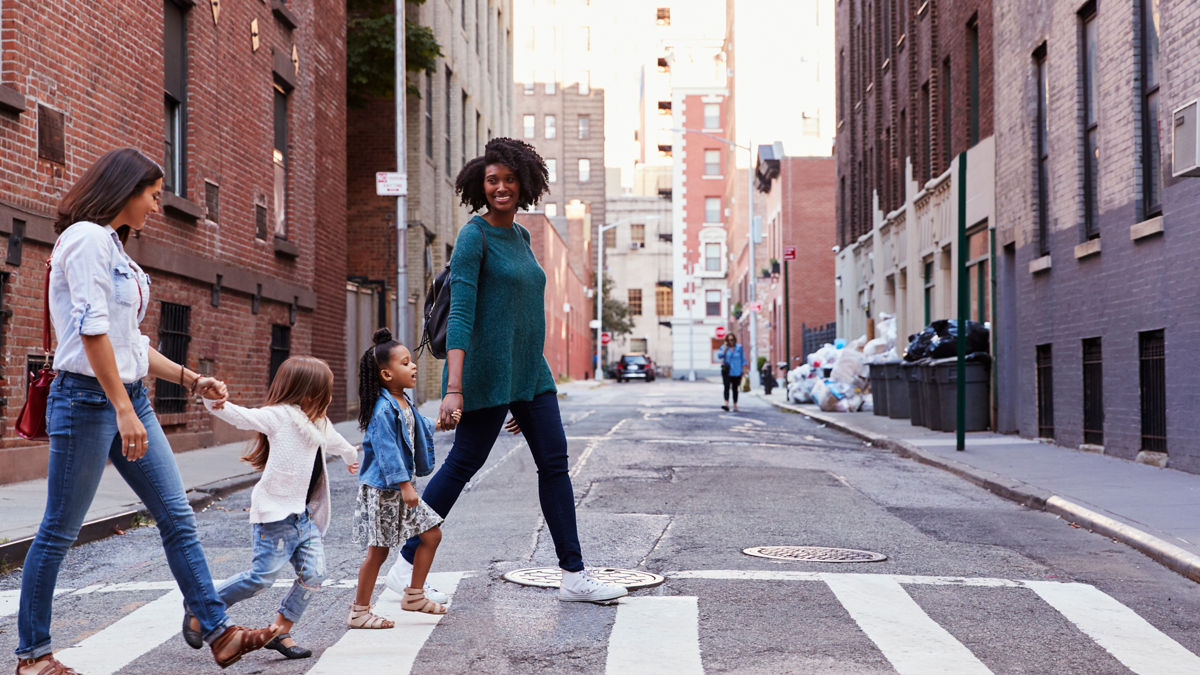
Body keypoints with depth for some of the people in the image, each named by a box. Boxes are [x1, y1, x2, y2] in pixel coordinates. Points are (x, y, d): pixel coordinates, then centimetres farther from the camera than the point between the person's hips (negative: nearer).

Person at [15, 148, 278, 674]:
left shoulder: (114, 247, 18)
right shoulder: (86, 238, -10)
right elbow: (92, 331, -20)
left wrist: (193, 381, 16)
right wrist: (124, 411, -24)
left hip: (129, 396, 9)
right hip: (88, 396, -9)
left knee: (177, 516, 4)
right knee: (60, 530, 2)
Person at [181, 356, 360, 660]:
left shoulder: (319, 422, 19)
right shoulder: (280, 416, -8)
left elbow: (335, 441, 41)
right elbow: (240, 416, -20)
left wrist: (351, 456, 62)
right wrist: (216, 404, -41)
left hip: (305, 515, 8)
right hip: (277, 513, -8)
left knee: (313, 575, -4)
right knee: (262, 577, -9)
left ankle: (280, 632, 8)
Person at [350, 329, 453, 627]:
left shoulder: (405, 403, 9)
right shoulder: (383, 409, -20)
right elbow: (386, 449, -25)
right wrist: (404, 485, -28)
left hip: (404, 485, 9)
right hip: (382, 489, -9)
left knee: (432, 535, 12)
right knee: (378, 551, -2)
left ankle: (414, 595, 25)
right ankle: (359, 612, 11)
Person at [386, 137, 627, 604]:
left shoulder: (519, 236, 15)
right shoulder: (473, 236, -10)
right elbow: (460, 315, -19)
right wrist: (454, 389, -27)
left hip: (529, 372, 8)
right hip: (487, 372, -8)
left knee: (554, 463, 2)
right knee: (463, 465, -2)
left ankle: (574, 575, 6)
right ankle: (406, 566, 11)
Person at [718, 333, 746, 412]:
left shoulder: (739, 347, 3)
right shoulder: (723, 347, 3)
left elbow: (743, 359, 7)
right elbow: (719, 356, -12)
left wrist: (744, 370, 3)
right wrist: (725, 348, -13)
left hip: (736, 372, 1)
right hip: (727, 372, -1)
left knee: (735, 388, 8)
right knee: (726, 387, -17)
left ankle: (735, 406, 18)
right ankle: (726, 405, -26)